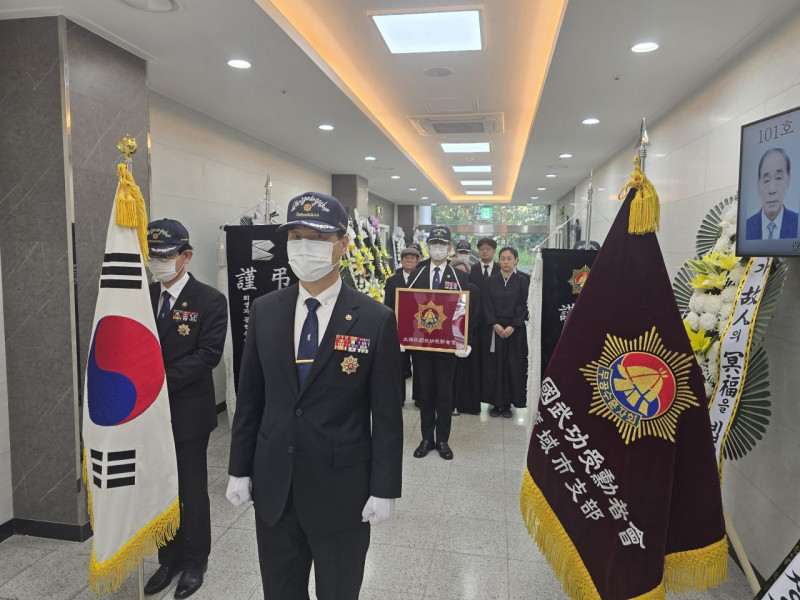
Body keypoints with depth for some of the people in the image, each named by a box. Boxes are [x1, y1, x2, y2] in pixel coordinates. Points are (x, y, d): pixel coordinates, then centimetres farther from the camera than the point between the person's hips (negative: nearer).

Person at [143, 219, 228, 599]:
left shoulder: (210, 300, -9)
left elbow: (207, 355, -16)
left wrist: (162, 381, -22)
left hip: (188, 411, -4)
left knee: (192, 491, 10)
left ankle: (195, 562, 30)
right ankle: (169, 559, 34)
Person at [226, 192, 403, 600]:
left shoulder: (375, 320, -12)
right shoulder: (264, 311, -1)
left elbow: (387, 414, -9)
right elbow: (249, 398, 5)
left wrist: (384, 489, -8)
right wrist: (239, 470, 5)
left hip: (342, 492, -3)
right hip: (273, 488, 4)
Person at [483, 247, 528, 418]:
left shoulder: (521, 282, 3)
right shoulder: (491, 281, 4)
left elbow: (523, 306, -2)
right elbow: (487, 305, 0)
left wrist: (512, 327, -13)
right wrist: (495, 325, -12)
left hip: (515, 329, 0)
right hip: (494, 328, 1)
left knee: (513, 365, 2)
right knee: (494, 365, 2)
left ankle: (507, 403, 12)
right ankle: (496, 403, 11)